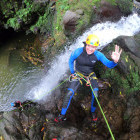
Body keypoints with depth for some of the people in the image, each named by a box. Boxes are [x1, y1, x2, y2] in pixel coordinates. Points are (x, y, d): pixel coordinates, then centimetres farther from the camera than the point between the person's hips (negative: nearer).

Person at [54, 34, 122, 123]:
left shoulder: (98, 55, -22)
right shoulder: (78, 52, -24)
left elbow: (109, 65, -24)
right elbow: (71, 61, -4)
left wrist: (115, 61, -46)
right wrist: (72, 73, 2)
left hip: (91, 75, 1)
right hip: (78, 74, 0)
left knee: (95, 94, -19)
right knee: (70, 93, -13)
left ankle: (93, 111, 12)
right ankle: (62, 115, 4)